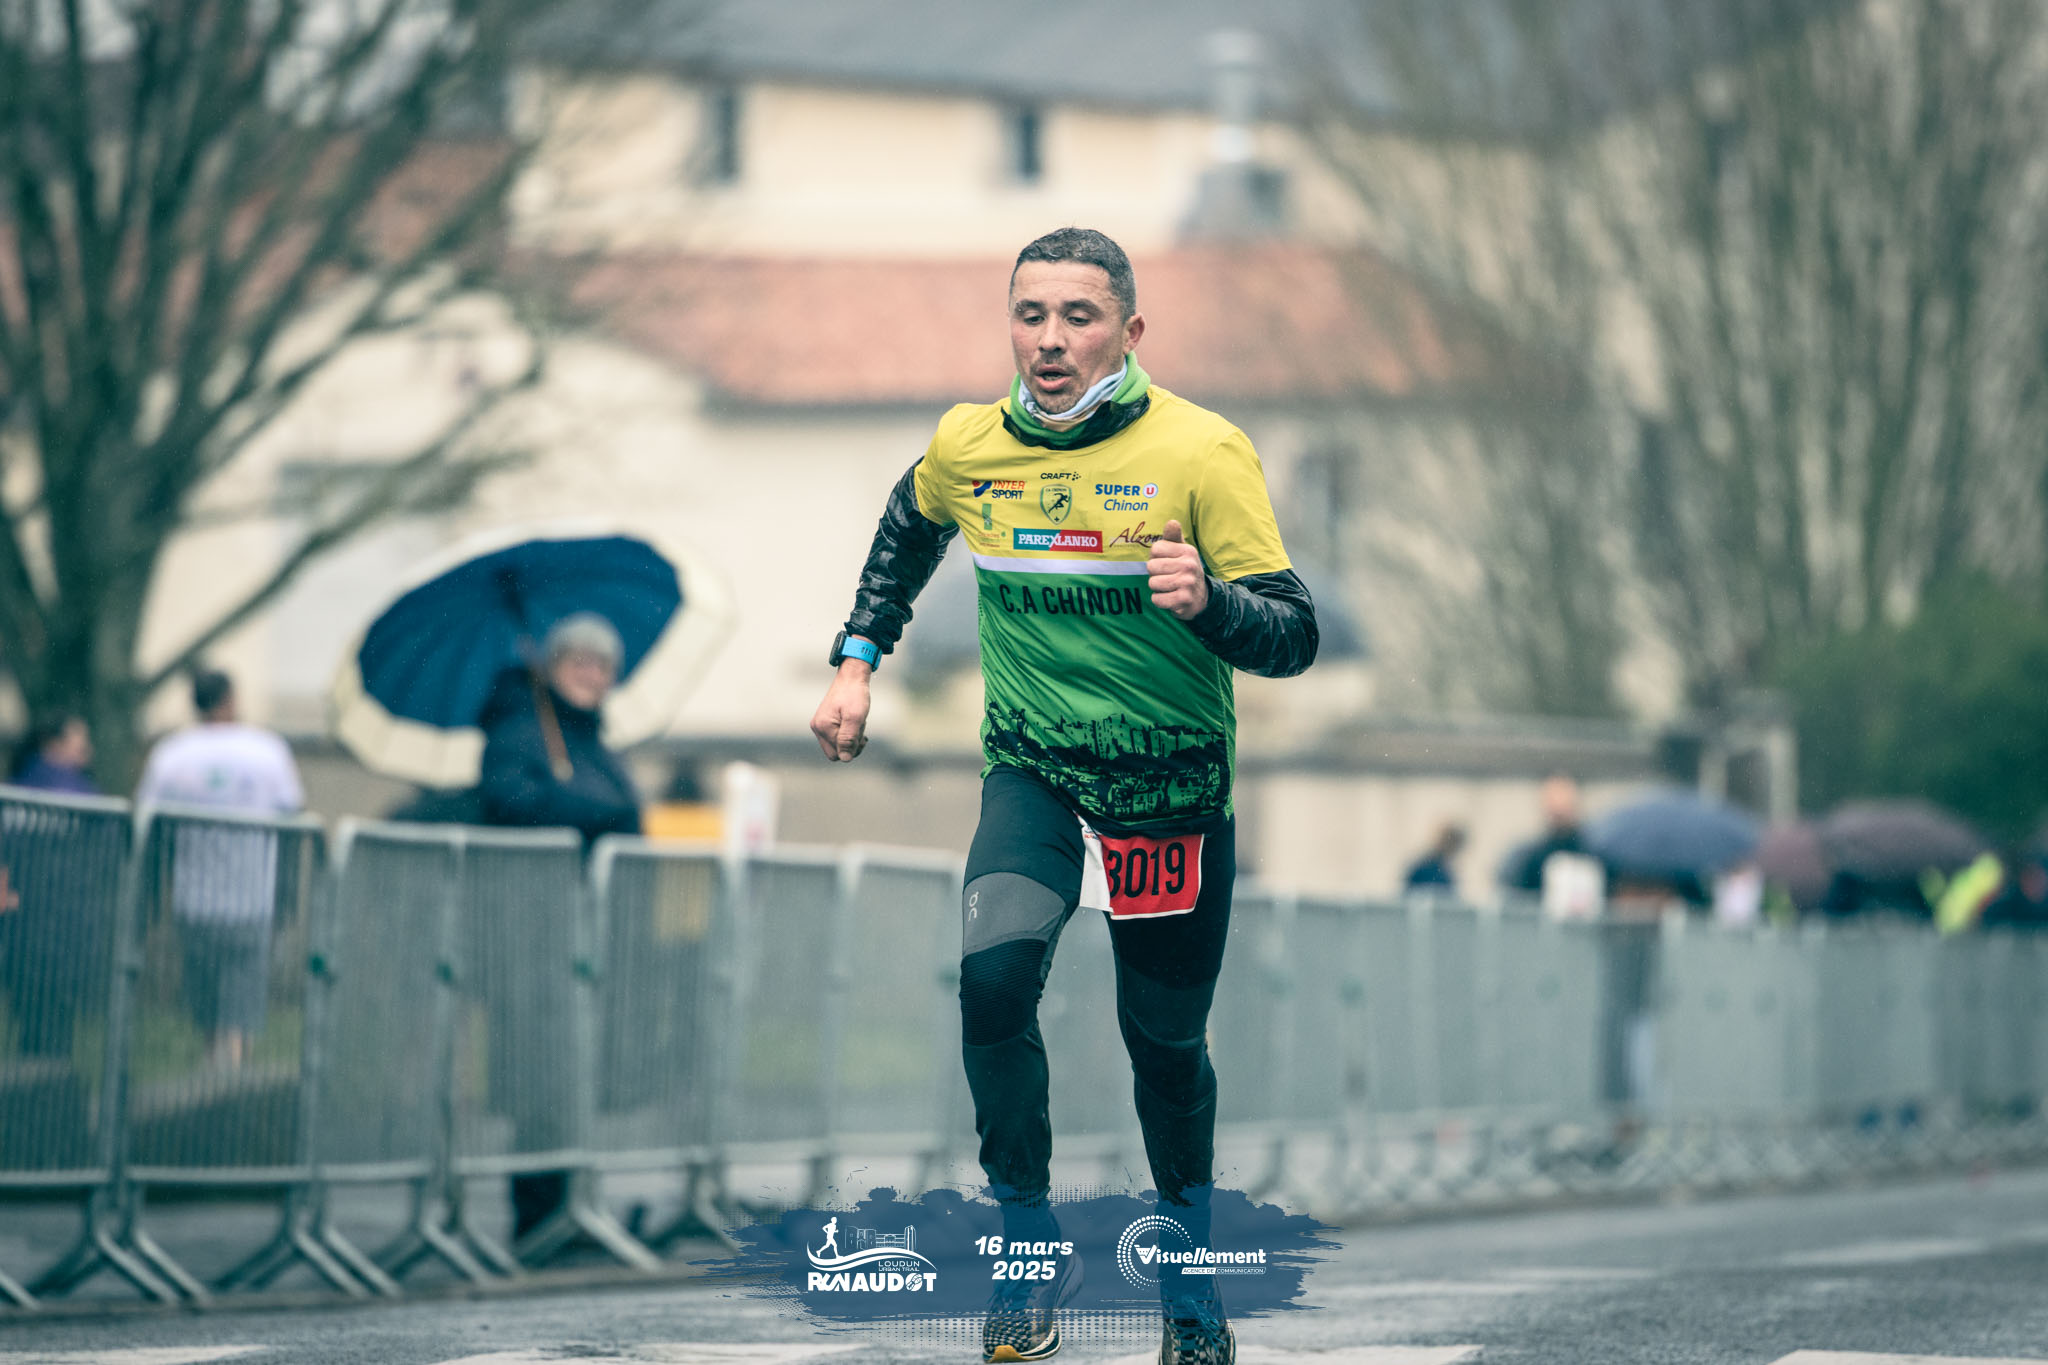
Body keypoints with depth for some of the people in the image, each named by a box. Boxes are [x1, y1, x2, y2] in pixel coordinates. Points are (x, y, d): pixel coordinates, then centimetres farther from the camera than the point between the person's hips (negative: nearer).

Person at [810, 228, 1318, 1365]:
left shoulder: (1202, 451, -15)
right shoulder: (968, 446, -4)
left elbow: (1293, 638, -16)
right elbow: (910, 527, 22)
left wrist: (1207, 601, -36)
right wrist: (857, 661, 15)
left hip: (1173, 791, -1)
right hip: (1031, 771, 1)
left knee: (1165, 1043, 9)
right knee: (993, 972, -25)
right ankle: (1032, 1254, -10)